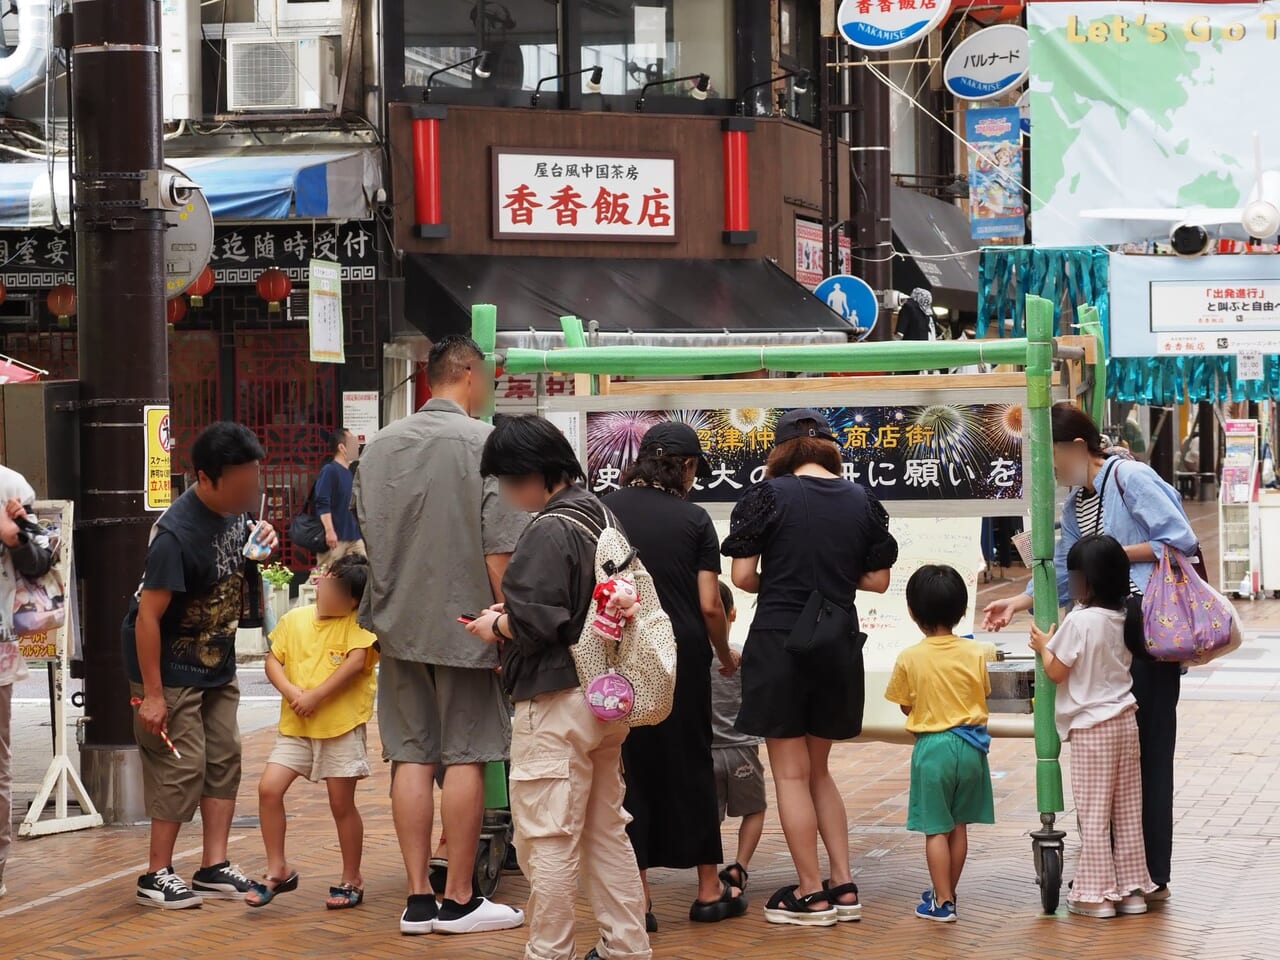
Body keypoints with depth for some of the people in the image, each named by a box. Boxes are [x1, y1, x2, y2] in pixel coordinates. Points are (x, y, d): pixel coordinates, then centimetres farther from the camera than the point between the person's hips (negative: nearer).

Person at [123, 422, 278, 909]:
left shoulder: (235, 509, -4)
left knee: (224, 759, 8)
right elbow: (147, 616, -25)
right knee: (181, 768, -5)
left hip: (217, 665, 8)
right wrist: (151, 694, -23)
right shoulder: (176, 534, -28)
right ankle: (157, 875, 7)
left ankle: (214, 868, 15)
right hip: (171, 670, -8)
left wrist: (261, 541, -4)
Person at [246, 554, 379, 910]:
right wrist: (291, 692, -14)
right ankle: (277, 870, 6)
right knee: (269, 789, -7)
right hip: (295, 727, 4)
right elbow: (273, 660, 5)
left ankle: (351, 880, 19)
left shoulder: (358, 623, -6)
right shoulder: (294, 619, 6)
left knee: (342, 804, 4)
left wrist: (315, 696, -21)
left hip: (341, 726, -4)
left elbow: (356, 661, -19)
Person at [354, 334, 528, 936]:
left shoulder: (379, 446, 7)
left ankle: (418, 901, 9)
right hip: (464, 622, -5)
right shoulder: (484, 443, -10)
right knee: (465, 758, 2)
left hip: (398, 622, 5)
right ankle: (458, 902, 7)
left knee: (412, 757, 7)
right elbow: (500, 548, -13)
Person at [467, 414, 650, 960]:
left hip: (557, 703, -10)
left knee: (548, 840, -3)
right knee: (606, 829, 17)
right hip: (606, 694, 10)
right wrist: (514, 613, 11)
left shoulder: (550, 531, -17)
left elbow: (535, 623, -22)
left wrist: (495, 626, -3)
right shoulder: (601, 515, 11)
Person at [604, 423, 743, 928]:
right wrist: (725, 656, 12)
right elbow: (710, 605, -5)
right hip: (681, 657, -1)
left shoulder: (606, 510, 2)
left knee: (629, 768, 7)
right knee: (689, 767, 11)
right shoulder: (693, 519, -2)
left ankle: (638, 895, 5)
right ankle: (709, 890, 19)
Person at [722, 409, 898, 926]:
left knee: (791, 773, 4)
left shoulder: (768, 495, -9)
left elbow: (742, 576, -10)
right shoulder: (863, 501, 3)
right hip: (839, 647, 5)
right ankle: (844, 887, 16)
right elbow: (877, 580, 7)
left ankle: (811, 894, 7)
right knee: (818, 770, 18)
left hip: (779, 643, -5)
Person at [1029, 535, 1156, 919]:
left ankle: (1097, 894, 4)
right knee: (1127, 812, 12)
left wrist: (1044, 646, 7)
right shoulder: (1120, 619, 5)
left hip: (1091, 727, -7)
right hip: (1125, 719, 7)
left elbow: (1056, 672, -12)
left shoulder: (1080, 621, -18)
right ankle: (1132, 888, 17)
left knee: (1093, 814, 1)